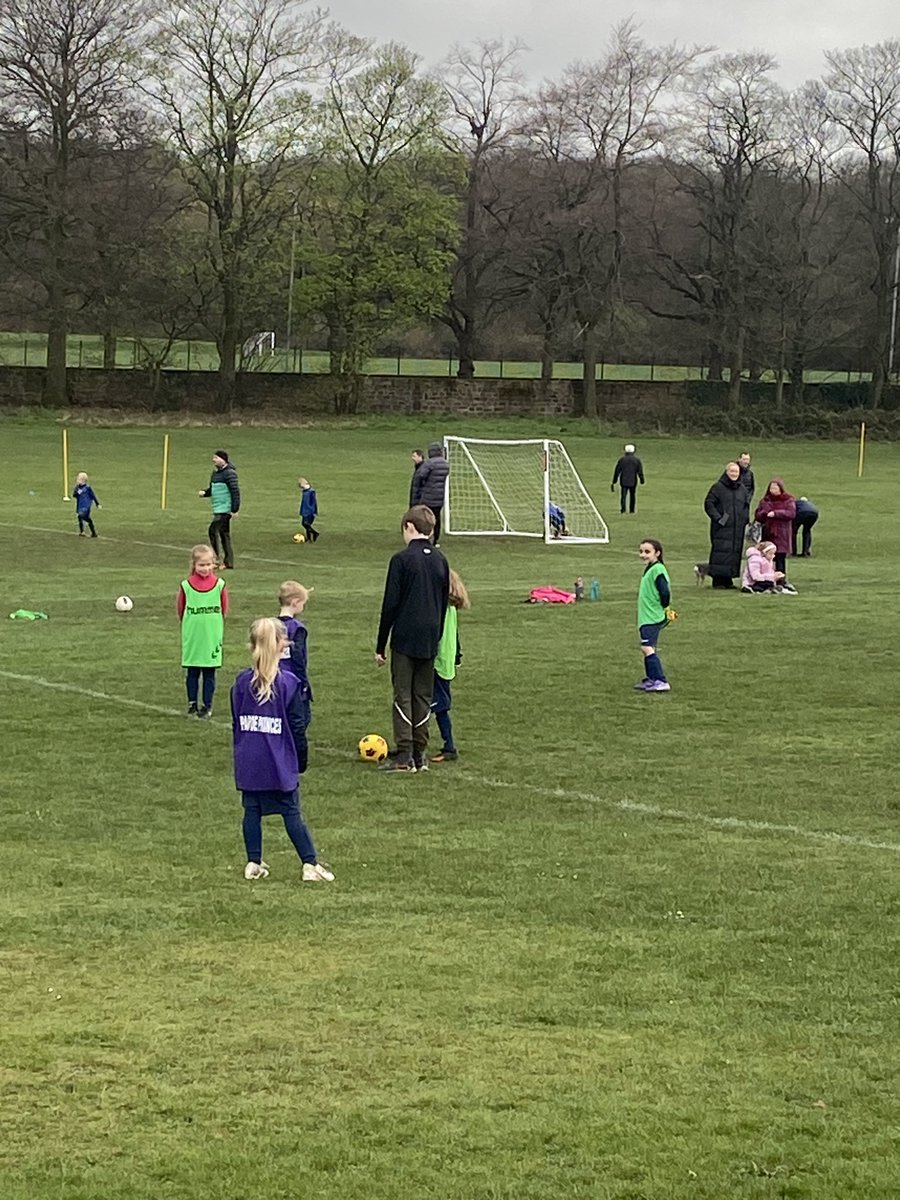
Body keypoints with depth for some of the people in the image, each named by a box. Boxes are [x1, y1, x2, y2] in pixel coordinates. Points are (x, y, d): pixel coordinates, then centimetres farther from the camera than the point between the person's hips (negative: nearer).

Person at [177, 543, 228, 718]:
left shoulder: (219, 585, -5)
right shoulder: (186, 585, -6)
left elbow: (224, 610, 7)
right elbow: (180, 610, 6)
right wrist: (189, 626, 10)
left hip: (212, 637, 0)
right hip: (192, 636, 0)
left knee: (209, 673, 5)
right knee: (192, 672, 6)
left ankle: (207, 706, 11)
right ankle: (192, 703, 15)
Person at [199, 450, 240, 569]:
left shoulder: (229, 473, -14)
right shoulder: (215, 473, 14)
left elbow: (235, 491, -17)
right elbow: (212, 489, 24)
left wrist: (235, 509, -19)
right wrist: (204, 492, 2)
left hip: (225, 509, -9)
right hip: (217, 509, 9)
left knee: (213, 530, -16)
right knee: (224, 534, 12)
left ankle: (220, 559, -13)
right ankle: (229, 562, 17)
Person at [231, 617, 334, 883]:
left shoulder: (242, 682, -1)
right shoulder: (288, 683, -10)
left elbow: (237, 724, 6)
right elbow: (297, 726, -6)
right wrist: (300, 761, 5)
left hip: (249, 762, 3)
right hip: (279, 762, -3)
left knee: (252, 811, 10)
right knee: (292, 813, 1)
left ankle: (253, 863, 12)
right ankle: (310, 864, 1)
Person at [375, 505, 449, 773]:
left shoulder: (402, 559, -11)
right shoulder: (440, 560, 8)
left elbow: (391, 604, -10)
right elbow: (444, 602, 13)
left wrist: (381, 646, -4)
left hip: (405, 639, -5)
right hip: (430, 640, 5)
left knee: (403, 695, -2)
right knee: (424, 696, 10)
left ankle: (404, 755, -6)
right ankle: (419, 755, 12)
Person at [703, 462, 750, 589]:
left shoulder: (742, 489, 13)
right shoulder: (718, 487, -3)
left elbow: (747, 505, 23)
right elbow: (708, 504, -5)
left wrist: (744, 519, 8)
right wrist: (718, 518, -13)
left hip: (737, 528, 5)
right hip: (722, 528, -5)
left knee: (735, 552, 4)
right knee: (720, 552, -10)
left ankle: (728, 580, 10)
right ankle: (718, 580, -7)